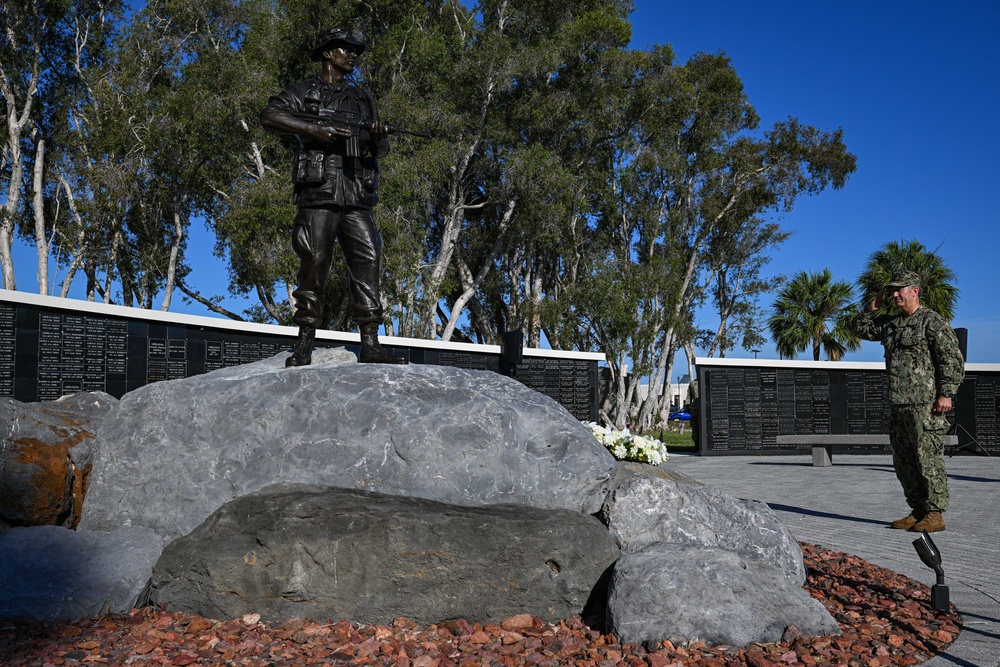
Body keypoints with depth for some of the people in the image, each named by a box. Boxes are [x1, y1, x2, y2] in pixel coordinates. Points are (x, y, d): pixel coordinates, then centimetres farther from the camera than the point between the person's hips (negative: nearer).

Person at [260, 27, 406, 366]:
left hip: (357, 195, 4)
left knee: (368, 262, -6)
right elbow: (270, 115, -3)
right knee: (314, 264, -8)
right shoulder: (305, 91, 12)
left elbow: (380, 150, 20)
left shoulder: (363, 98, 26)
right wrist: (315, 129, -12)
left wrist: (378, 137, -4)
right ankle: (304, 345, -2)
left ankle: (370, 345, -7)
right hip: (318, 190, -4)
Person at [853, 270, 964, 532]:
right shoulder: (890, 323, 16)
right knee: (903, 461, 10)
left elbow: (953, 360, -10)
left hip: (925, 404, -8)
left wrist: (946, 393, -17)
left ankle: (935, 514, 0)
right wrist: (872, 308, 14)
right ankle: (918, 511, 19)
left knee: (928, 458, -6)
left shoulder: (933, 322, -6)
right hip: (897, 405, 8)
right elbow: (861, 329, 29)